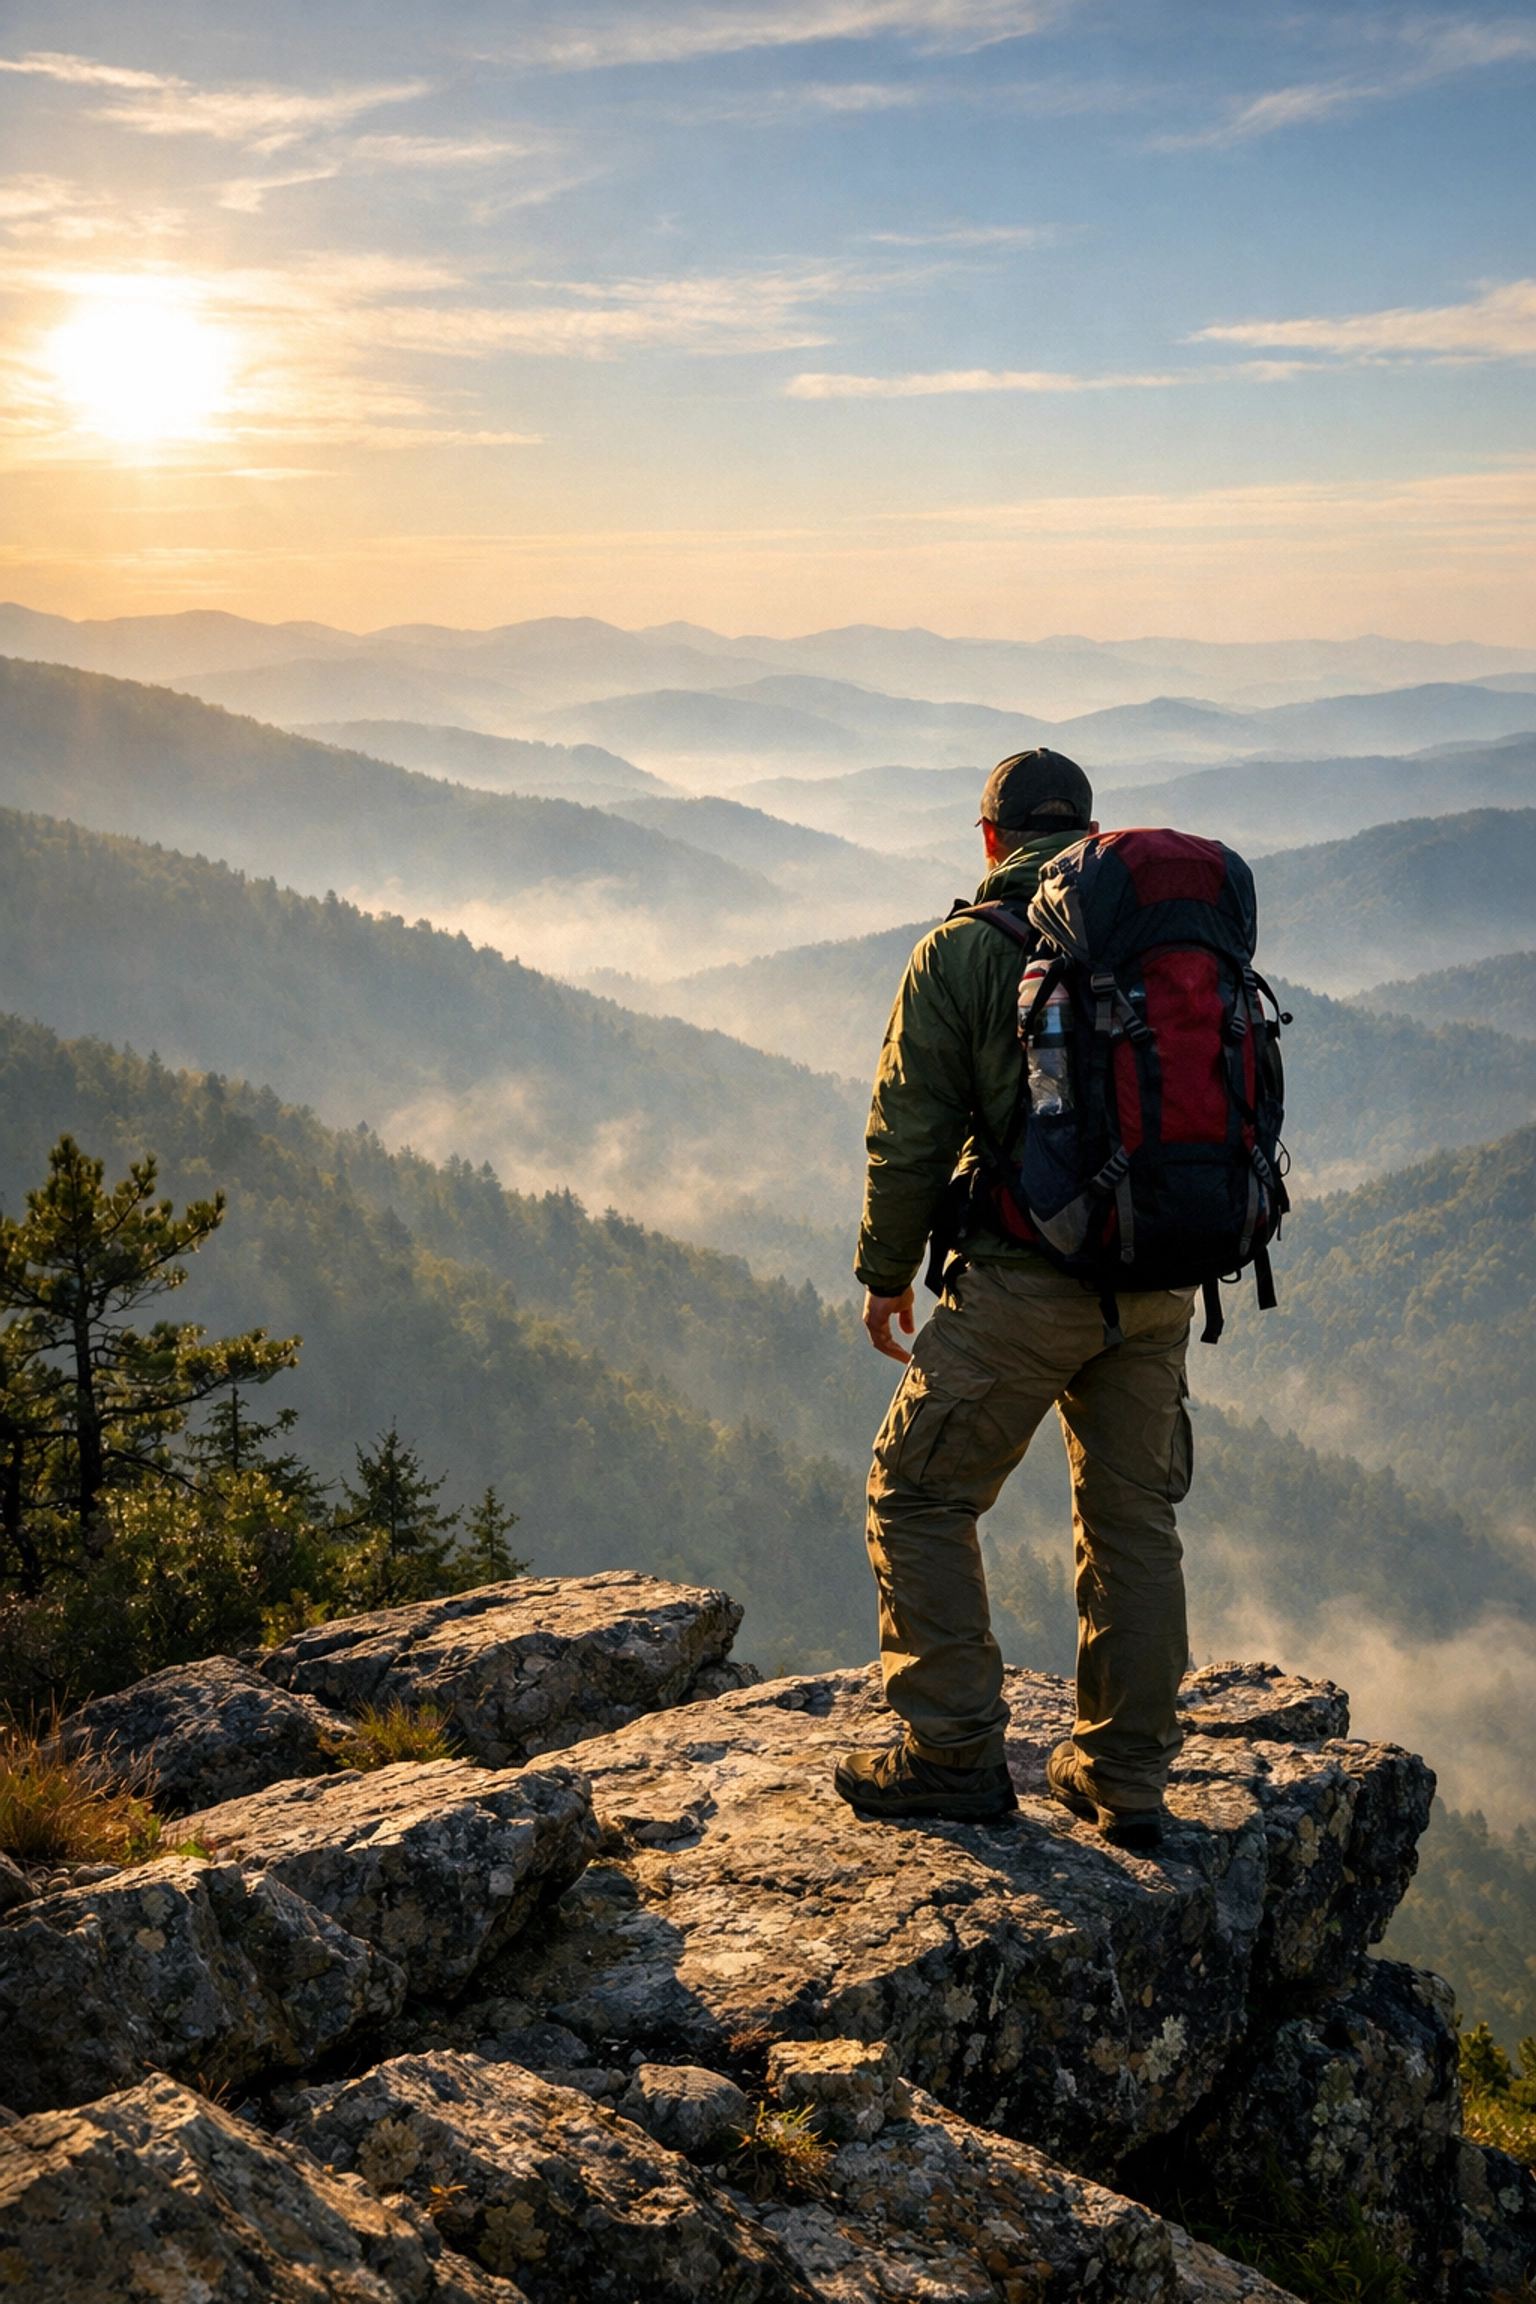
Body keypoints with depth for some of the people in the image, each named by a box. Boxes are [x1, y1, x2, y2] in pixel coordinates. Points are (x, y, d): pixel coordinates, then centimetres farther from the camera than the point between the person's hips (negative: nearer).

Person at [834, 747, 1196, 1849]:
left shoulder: (962, 951, -6)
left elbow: (911, 1133, -6)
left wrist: (886, 1271, 7)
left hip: (1023, 1281, -5)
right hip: (1159, 1287, 6)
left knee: (921, 1499, 8)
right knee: (1135, 1520, 14)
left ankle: (956, 1753, 7)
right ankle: (1127, 1776, 21)